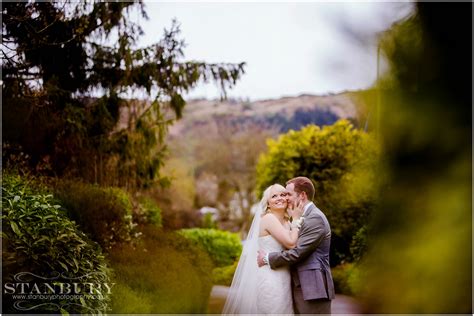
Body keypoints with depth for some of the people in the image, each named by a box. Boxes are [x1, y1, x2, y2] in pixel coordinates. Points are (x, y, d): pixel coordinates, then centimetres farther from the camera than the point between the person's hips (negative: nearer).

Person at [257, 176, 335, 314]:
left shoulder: (315, 218, -14)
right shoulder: (303, 217, 18)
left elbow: (297, 253, -19)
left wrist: (267, 258, -9)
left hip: (313, 288, -9)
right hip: (300, 287, 9)